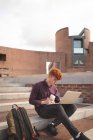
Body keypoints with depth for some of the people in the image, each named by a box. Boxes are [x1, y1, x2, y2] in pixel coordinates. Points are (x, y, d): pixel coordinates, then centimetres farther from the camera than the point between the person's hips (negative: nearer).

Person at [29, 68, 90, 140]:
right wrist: (43, 102, -22)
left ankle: (52, 125, -25)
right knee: (59, 107, -39)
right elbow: (31, 101, -8)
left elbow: (58, 100, 13)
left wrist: (54, 98, -12)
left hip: (53, 108, 6)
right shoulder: (38, 86, -6)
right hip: (42, 110, -6)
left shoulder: (54, 87, 12)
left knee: (72, 106, -18)